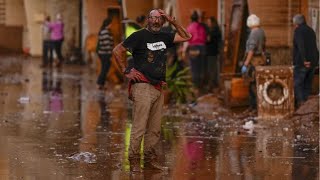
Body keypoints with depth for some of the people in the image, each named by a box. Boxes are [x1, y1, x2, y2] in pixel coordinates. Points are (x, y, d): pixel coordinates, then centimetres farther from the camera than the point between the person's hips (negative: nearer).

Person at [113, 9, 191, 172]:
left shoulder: (164, 37, 15)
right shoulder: (139, 36, -3)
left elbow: (186, 37, 19)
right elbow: (117, 51, -2)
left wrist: (172, 21, 8)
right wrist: (126, 71, -6)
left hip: (158, 88, 6)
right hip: (143, 87, -6)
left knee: (155, 129, 8)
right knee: (139, 127, -8)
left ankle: (150, 159, 16)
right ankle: (134, 161, -3)